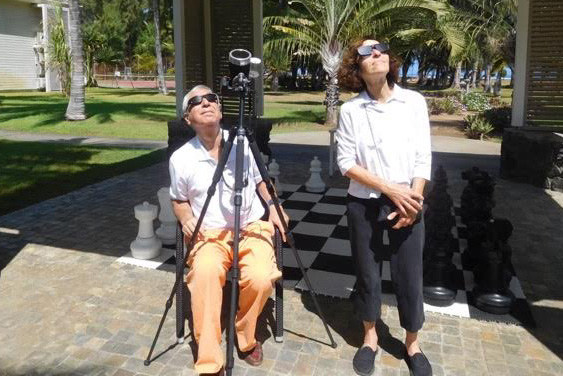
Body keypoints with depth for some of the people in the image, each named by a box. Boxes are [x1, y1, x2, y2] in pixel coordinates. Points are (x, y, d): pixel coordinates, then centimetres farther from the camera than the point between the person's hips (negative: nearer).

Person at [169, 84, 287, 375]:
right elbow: (178, 200, 14)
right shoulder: (181, 158, -1)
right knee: (204, 274, -34)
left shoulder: (244, 143, 0)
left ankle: (246, 338, 3)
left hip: (253, 227, 1)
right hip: (210, 234, 0)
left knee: (261, 277, -29)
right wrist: (187, 220, -6)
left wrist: (273, 206, 0)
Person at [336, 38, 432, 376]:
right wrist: (391, 189, -15)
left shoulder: (414, 101, -2)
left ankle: (413, 344, 30)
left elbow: (423, 158, -2)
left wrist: (412, 199, -11)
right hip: (365, 204, 0)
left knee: (410, 276, 8)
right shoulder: (350, 110, -4)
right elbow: (346, 162, -7)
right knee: (367, 273, 11)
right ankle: (370, 338, 33)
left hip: (408, 203, 0)